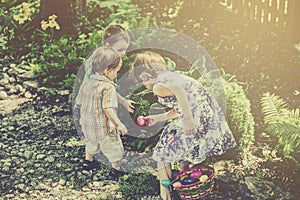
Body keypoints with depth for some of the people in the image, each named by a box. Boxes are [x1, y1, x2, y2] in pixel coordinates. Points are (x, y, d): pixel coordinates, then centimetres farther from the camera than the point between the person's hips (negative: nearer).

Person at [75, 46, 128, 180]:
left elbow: (79, 103, 8)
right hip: (105, 128, -7)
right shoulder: (108, 87, -22)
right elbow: (108, 108, -31)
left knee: (91, 145, 34)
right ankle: (116, 169, 26)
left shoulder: (86, 83, 0)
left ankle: (88, 160, 51)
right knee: (114, 149, 15)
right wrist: (118, 124, -28)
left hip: (88, 127, 7)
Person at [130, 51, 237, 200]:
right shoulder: (171, 76, 21)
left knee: (163, 154, 9)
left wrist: (188, 119, -30)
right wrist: (158, 118, 33)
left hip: (197, 123, -9)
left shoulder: (159, 86, -7)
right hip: (212, 119, 9)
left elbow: (179, 90, -29)